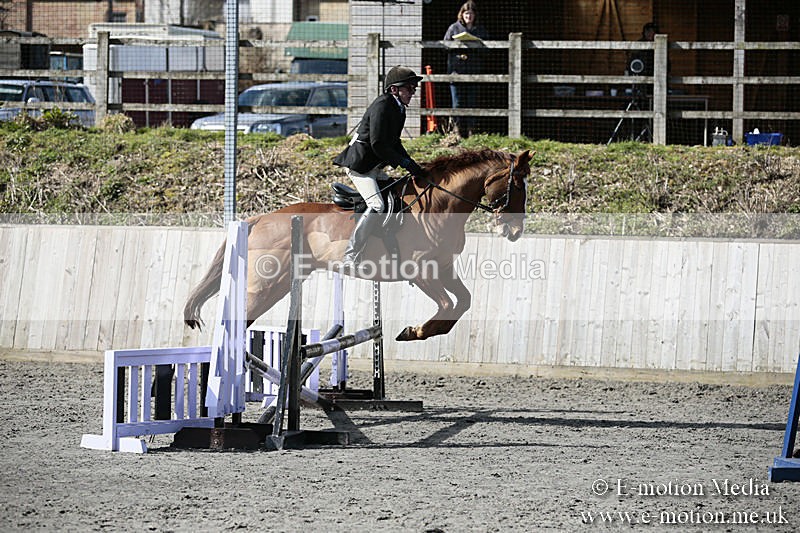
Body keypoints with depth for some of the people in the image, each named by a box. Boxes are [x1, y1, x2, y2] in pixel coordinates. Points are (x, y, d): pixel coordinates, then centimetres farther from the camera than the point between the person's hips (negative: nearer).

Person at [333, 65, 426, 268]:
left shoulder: (398, 109, 13)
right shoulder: (382, 106, -17)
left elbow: (394, 143, 20)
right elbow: (378, 145, -22)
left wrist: (412, 165, 8)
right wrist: (406, 163, -20)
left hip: (373, 167, 11)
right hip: (358, 164, -11)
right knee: (377, 206, -24)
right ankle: (350, 257, -24)